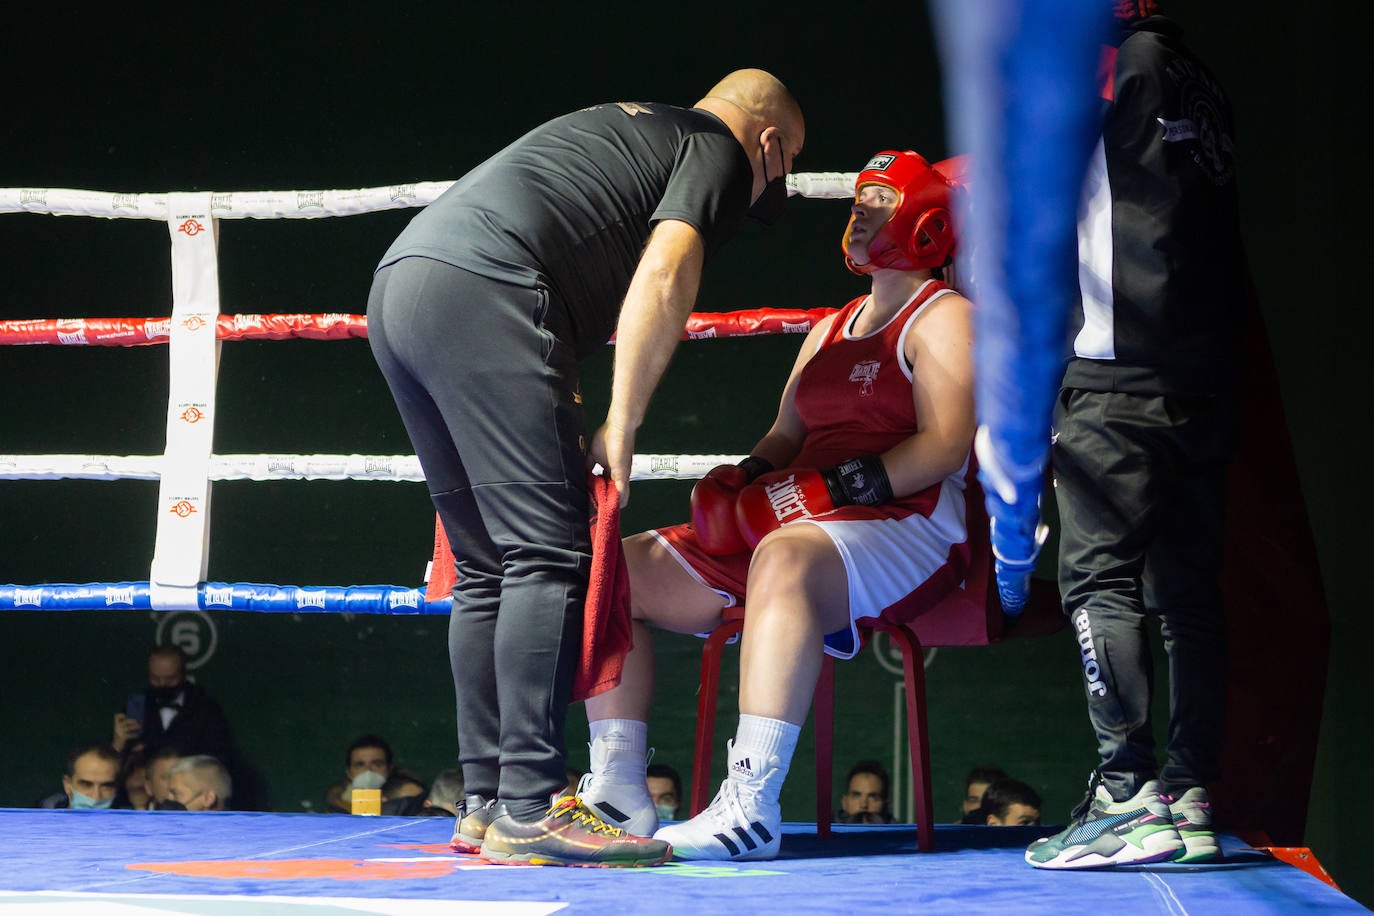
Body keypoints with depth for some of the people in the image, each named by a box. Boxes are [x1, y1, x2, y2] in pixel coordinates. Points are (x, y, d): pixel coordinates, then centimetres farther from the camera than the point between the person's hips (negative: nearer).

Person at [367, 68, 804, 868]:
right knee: (550, 555, -9)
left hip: (399, 282, 9)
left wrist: (566, 411, 29)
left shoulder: (624, 126, 34)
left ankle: (486, 805, 11)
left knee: (488, 568, 12)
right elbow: (664, 275, -8)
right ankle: (529, 810, -14)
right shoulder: (720, 150, 9)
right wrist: (621, 427, -5)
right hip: (480, 290, -9)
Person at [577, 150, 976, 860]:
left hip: (906, 528, -9)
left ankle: (750, 803, -48)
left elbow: (945, 447, -12)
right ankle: (618, 788, -14)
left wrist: (825, 490, -20)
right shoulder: (830, 329, 27)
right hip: (790, 528, 9)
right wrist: (743, 481, 1)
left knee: (786, 556, -42)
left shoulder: (943, 317, 1)